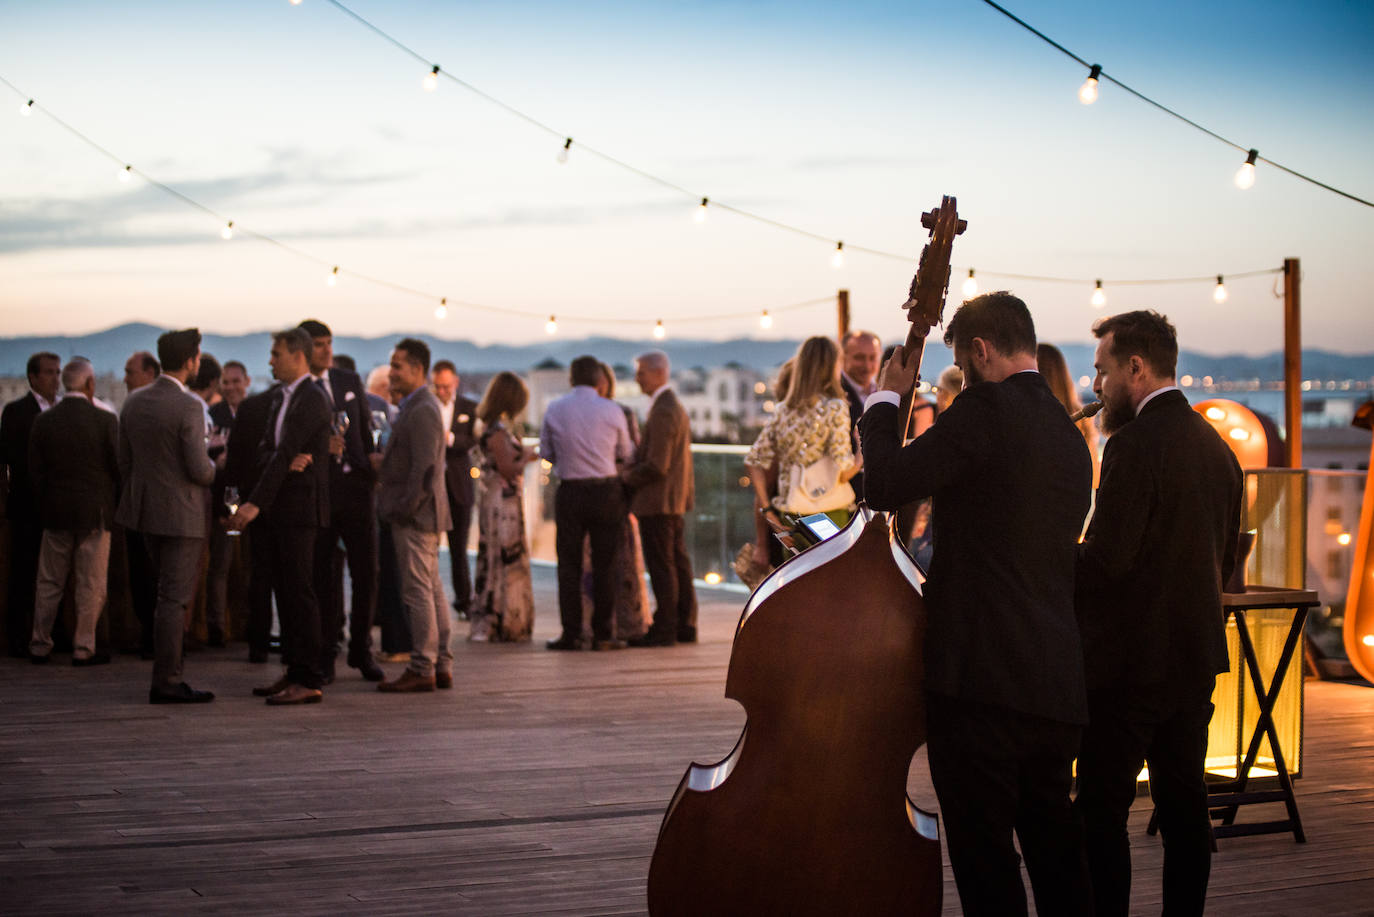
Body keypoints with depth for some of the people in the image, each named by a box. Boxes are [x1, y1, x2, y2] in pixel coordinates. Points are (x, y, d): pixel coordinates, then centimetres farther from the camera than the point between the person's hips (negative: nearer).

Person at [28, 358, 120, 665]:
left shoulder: (44, 421, -1)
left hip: (55, 513, 3)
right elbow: (118, 468, -8)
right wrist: (115, 502, 9)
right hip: (95, 513, -3)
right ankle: (83, 648, 7)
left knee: (49, 583, 13)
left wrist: (44, 507, 13)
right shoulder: (105, 420, -11)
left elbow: (35, 471, 2)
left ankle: (40, 645, 18)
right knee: (90, 585, 5)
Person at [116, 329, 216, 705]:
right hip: (181, 514, -7)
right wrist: (212, 469, 3)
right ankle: (166, 682, 0)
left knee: (172, 593, 20)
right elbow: (199, 470, -19)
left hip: (146, 509, 8)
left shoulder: (133, 402, 5)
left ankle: (168, 674, 25)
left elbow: (124, 462, 11)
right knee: (174, 598, -2)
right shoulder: (188, 406, -17)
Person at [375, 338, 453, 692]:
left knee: (418, 593, -7)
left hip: (416, 517, -11)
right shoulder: (418, 406, 17)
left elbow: (424, 468, -21)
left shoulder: (422, 410, -15)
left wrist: (405, 509, -19)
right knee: (432, 591, 12)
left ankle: (422, 669, -4)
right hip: (421, 516, 11)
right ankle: (441, 666, 16)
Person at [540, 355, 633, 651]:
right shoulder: (612, 411, -4)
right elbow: (625, 454, 6)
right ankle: (603, 634, 5)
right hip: (606, 492, 0)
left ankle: (571, 633, 4)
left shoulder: (554, 410, -2)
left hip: (569, 492, 0)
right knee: (604, 565, 5)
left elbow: (546, 452, 6)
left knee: (569, 564, 6)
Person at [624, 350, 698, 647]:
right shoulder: (676, 406, 15)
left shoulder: (662, 411, -18)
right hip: (675, 499, 10)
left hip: (657, 500, -10)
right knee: (677, 562, 13)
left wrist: (626, 477, -9)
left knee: (661, 566, -5)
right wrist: (633, 469, 14)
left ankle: (664, 628, -1)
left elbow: (657, 465, -23)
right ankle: (685, 625, 18)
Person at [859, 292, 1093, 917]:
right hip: (1059, 682, 8)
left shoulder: (985, 409, -10)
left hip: (983, 676, -8)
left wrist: (885, 399, 2)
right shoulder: (1070, 437, 16)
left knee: (984, 853, -2)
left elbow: (884, 485, -13)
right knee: (1054, 847, 17)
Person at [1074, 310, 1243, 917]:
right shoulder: (1216, 445, 11)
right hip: (1196, 656, 8)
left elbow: (1104, 561, -20)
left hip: (1129, 660, -8)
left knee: (1103, 810, -2)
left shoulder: (1134, 445, -16)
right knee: (1184, 804, 12)